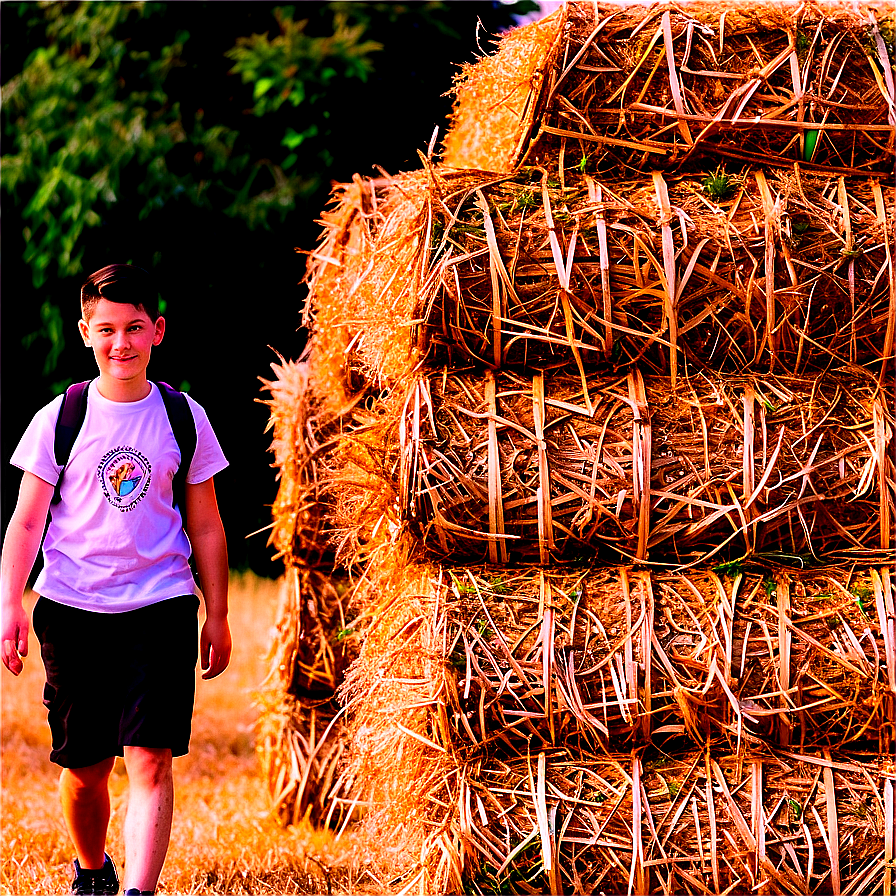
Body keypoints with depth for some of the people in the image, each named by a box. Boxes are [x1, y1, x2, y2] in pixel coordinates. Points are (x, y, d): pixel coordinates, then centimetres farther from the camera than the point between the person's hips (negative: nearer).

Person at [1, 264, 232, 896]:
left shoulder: (183, 418, 4)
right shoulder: (59, 420, 1)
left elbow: (205, 526, 10)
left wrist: (218, 615, 10)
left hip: (160, 606, 0)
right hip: (73, 609, 0)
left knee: (150, 760, -14)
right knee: (84, 769, 8)